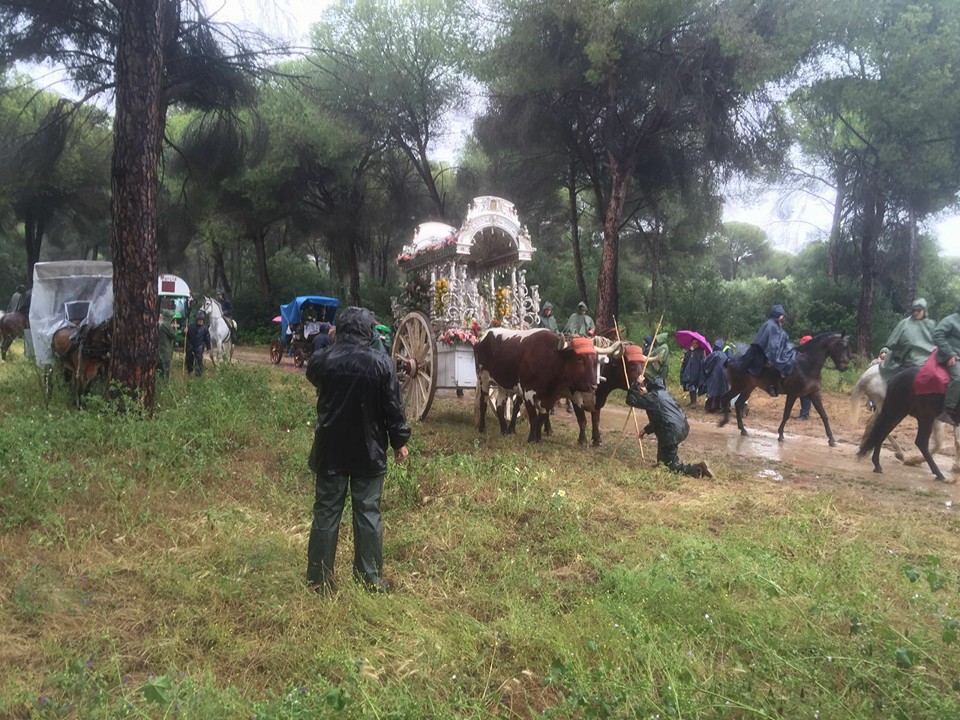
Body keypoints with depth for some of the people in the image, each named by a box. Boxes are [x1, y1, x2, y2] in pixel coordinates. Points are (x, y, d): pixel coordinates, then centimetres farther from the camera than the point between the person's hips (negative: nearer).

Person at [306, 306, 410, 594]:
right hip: (369, 452, -1)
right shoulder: (382, 363, -12)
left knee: (326, 513, 10)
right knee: (368, 513, 8)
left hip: (330, 450, 2)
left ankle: (319, 580, 18)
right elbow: (393, 408, -7)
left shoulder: (320, 360, -7)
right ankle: (371, 579, 15)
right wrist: (400, 441, 5)